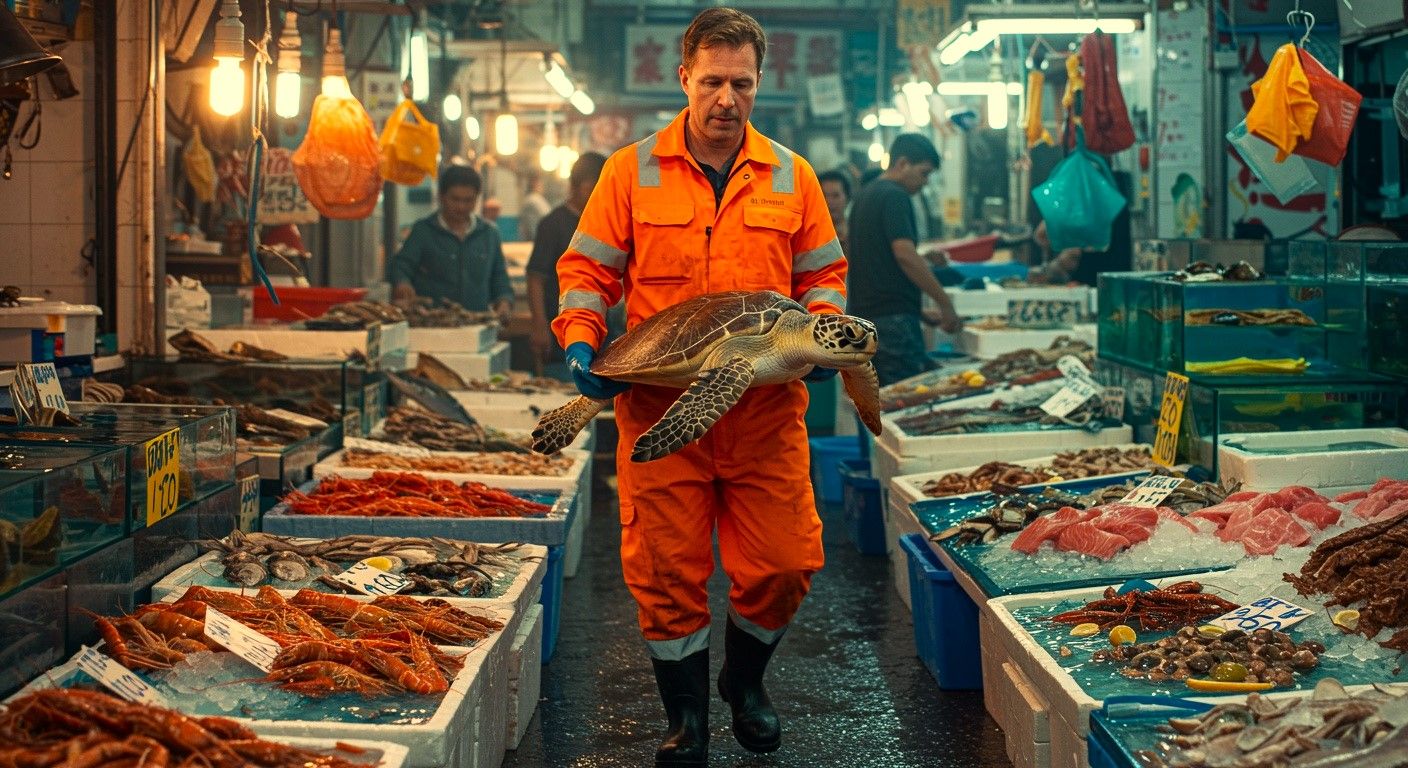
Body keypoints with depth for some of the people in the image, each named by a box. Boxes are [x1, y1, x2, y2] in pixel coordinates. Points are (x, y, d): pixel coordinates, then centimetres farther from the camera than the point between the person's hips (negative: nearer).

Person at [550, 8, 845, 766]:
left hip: (766, 406, 2)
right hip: (659, 404, -1)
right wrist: (580, 340, -10)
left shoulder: (790, 175, 9)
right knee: (667, 570, 1)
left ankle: (744, 678, 31)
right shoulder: (632, 171, 4)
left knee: (783, 563, 2)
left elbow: (823, 274, 15)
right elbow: (586, 269, 7)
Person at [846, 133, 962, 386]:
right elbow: (904, 254, -20)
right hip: (892, 318, -10)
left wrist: (918, 311, 22)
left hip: (864, 313, 10)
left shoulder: (865, 196, 21)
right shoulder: (894, 196, -9)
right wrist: (945, 303, -14)